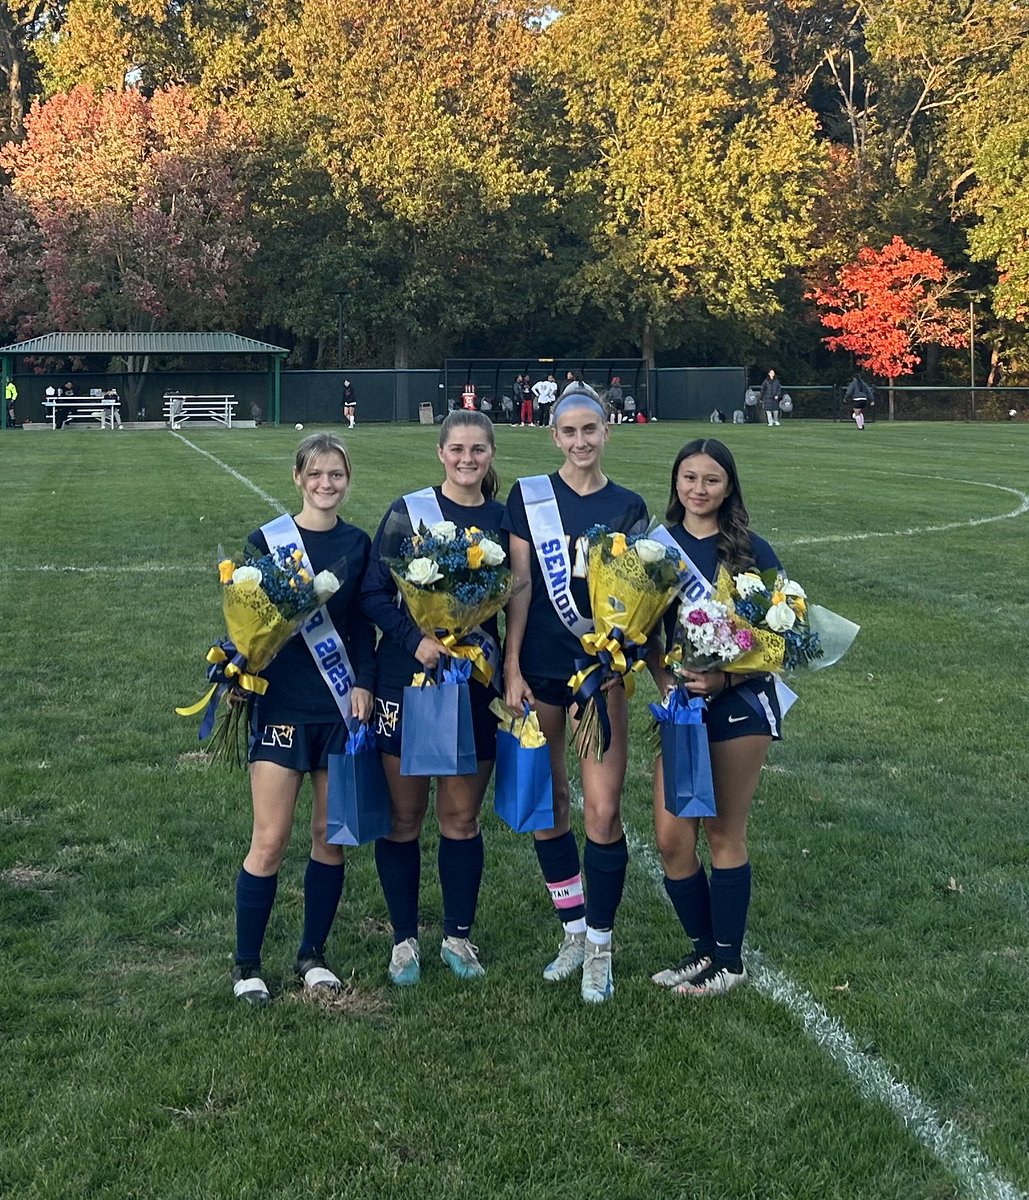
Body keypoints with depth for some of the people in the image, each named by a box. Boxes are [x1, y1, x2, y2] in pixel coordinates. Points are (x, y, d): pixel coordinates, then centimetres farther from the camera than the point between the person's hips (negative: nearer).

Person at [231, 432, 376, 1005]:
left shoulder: (358, 543, 6)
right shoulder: (267, 539, -3)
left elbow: (363, 623, 9)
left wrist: (364, 683, -4)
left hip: (342, 705, 3)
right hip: (282, 705, -3)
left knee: (331, 835, 8)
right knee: (271, 840, -4)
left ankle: (314, 953, 23)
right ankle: (247, 963, 10)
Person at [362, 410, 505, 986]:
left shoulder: (504, 520, 4)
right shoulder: (408, 512, -3)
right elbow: (374, 593, -4)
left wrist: (499, 660, -9)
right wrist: (415, 640, -18)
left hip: (474, 683, 2)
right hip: (407, 679, -2)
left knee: (462, 817, 8)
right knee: (405, 816, 6)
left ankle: (459, 936, 23)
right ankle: (405, 939, 19)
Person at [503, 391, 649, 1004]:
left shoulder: (629, 507, 5)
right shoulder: (529, 497, 3)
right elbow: (520, 587, 0)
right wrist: (512, 668, -5)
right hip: (539, 666, 1)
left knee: (603, 811, -8)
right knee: (548, 803, 8)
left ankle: (600, 948, 7)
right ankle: (574, 933, 25)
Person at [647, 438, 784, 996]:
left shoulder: (753, 552, -5)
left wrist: (723, 679, -19)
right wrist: (664, 682, -11)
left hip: (739, 705, -3)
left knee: (724, 833, 4)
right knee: (671, 836, 0)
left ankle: (729, 960, 19)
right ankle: (704, 947, 21)